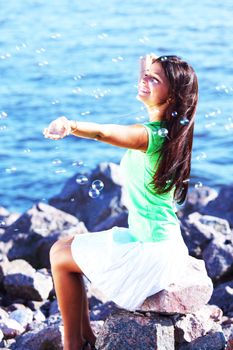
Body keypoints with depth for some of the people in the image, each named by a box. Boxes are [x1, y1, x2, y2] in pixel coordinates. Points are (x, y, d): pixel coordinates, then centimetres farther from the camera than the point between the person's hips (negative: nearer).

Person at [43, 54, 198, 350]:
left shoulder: (150, 135, -23)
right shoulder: (167, 129, 3)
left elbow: (102, 132, -43)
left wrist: (70, 125, -58)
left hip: (153, 253, -10)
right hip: (150, 240, 10)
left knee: (60, 257, 3)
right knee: (65, 246, 21)